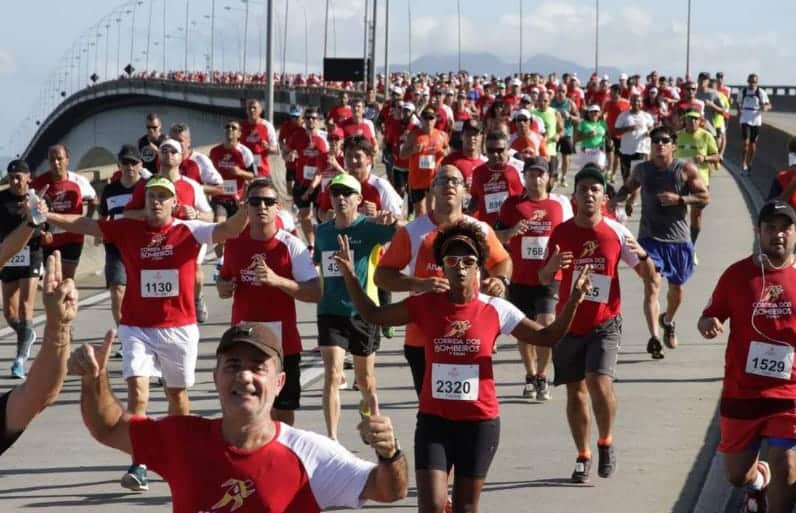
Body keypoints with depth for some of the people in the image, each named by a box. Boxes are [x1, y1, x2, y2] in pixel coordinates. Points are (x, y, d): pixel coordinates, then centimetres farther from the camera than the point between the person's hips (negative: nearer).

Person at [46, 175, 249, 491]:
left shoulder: (189, 231, -4)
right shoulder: (127, 229, 0)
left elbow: (227, 230, -15)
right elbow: (84, 225, -5)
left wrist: (247, 208, -34)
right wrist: (48, 216, -18)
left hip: (179, 328, 0)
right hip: (137, 328, 0)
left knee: (177, 393, 15)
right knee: (137, 390, -15)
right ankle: (138, 465, -15)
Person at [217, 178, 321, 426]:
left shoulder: (291, 245, -8)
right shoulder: (234, 243, 4)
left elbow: (315, 293, -13)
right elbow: (223, 280, 21)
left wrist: (277, 280, -25)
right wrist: (224, 287, -3)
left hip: (282, 343, -3)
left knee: (282, 411, 4)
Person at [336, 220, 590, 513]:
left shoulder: (495, 310, -4)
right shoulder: (426, 305, -2)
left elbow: (547, 337, 1)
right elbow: (373, 315, 4)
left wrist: (573, 301, -13)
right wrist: (350, 277, -8)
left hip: (480, 422, 0)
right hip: (433, 420, 0)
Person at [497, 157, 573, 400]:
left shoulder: (561, 203, 5)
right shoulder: (512, 204, 3)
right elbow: (497, 238, 4)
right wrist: (512, 231, -16)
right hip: (520, 279, 1)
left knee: (546, 325, -14)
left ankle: (542, 377, 0)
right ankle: (530, 376, 27)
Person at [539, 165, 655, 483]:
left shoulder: (616, 233, -4)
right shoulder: (561, 233, -1)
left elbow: (649, 276, 1)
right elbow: (544, 280, 6)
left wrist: (642, 255, -22)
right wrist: (552, 265, -18)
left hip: (605, 323, -2)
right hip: (569, 324, 2)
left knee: (599, 383, -19)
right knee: (575, 391, 7)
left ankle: (606, 442, 7)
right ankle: (583, 457, 22)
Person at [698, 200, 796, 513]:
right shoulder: (737, 274, -2)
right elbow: (709, 317, 4)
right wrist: (708, 324, -20)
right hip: (741, 393, 1)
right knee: (736, 474, 14)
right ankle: (758, 481, 49)